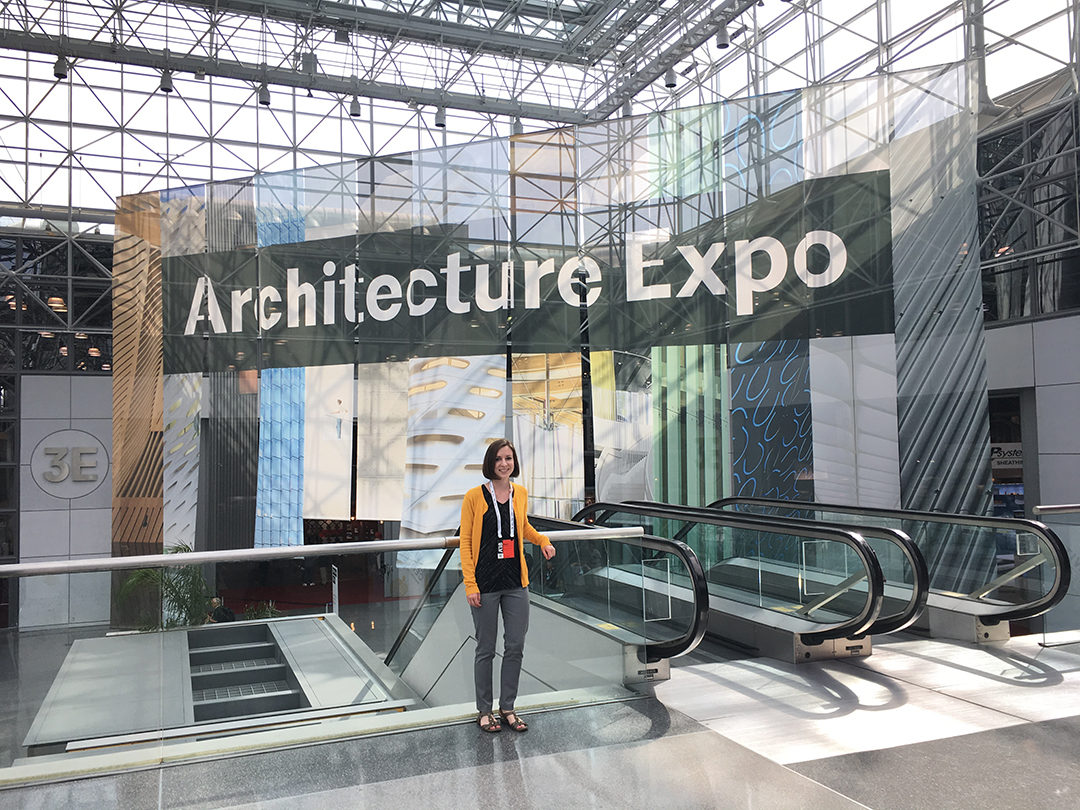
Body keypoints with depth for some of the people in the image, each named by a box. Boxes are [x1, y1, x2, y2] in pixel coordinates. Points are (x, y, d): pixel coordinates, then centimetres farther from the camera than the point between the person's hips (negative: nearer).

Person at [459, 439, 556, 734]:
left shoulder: (520, 494, 6)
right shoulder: (475, 496, -8)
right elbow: (465, 543, -7)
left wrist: (543, 540, 5)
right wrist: (470, 584, -13)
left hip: (516, 582, 4)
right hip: (485, 584, -4)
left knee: (515, 646, 8)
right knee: (486, 649, 7)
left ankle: (507, 708, 24)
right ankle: (484, 710, 22)